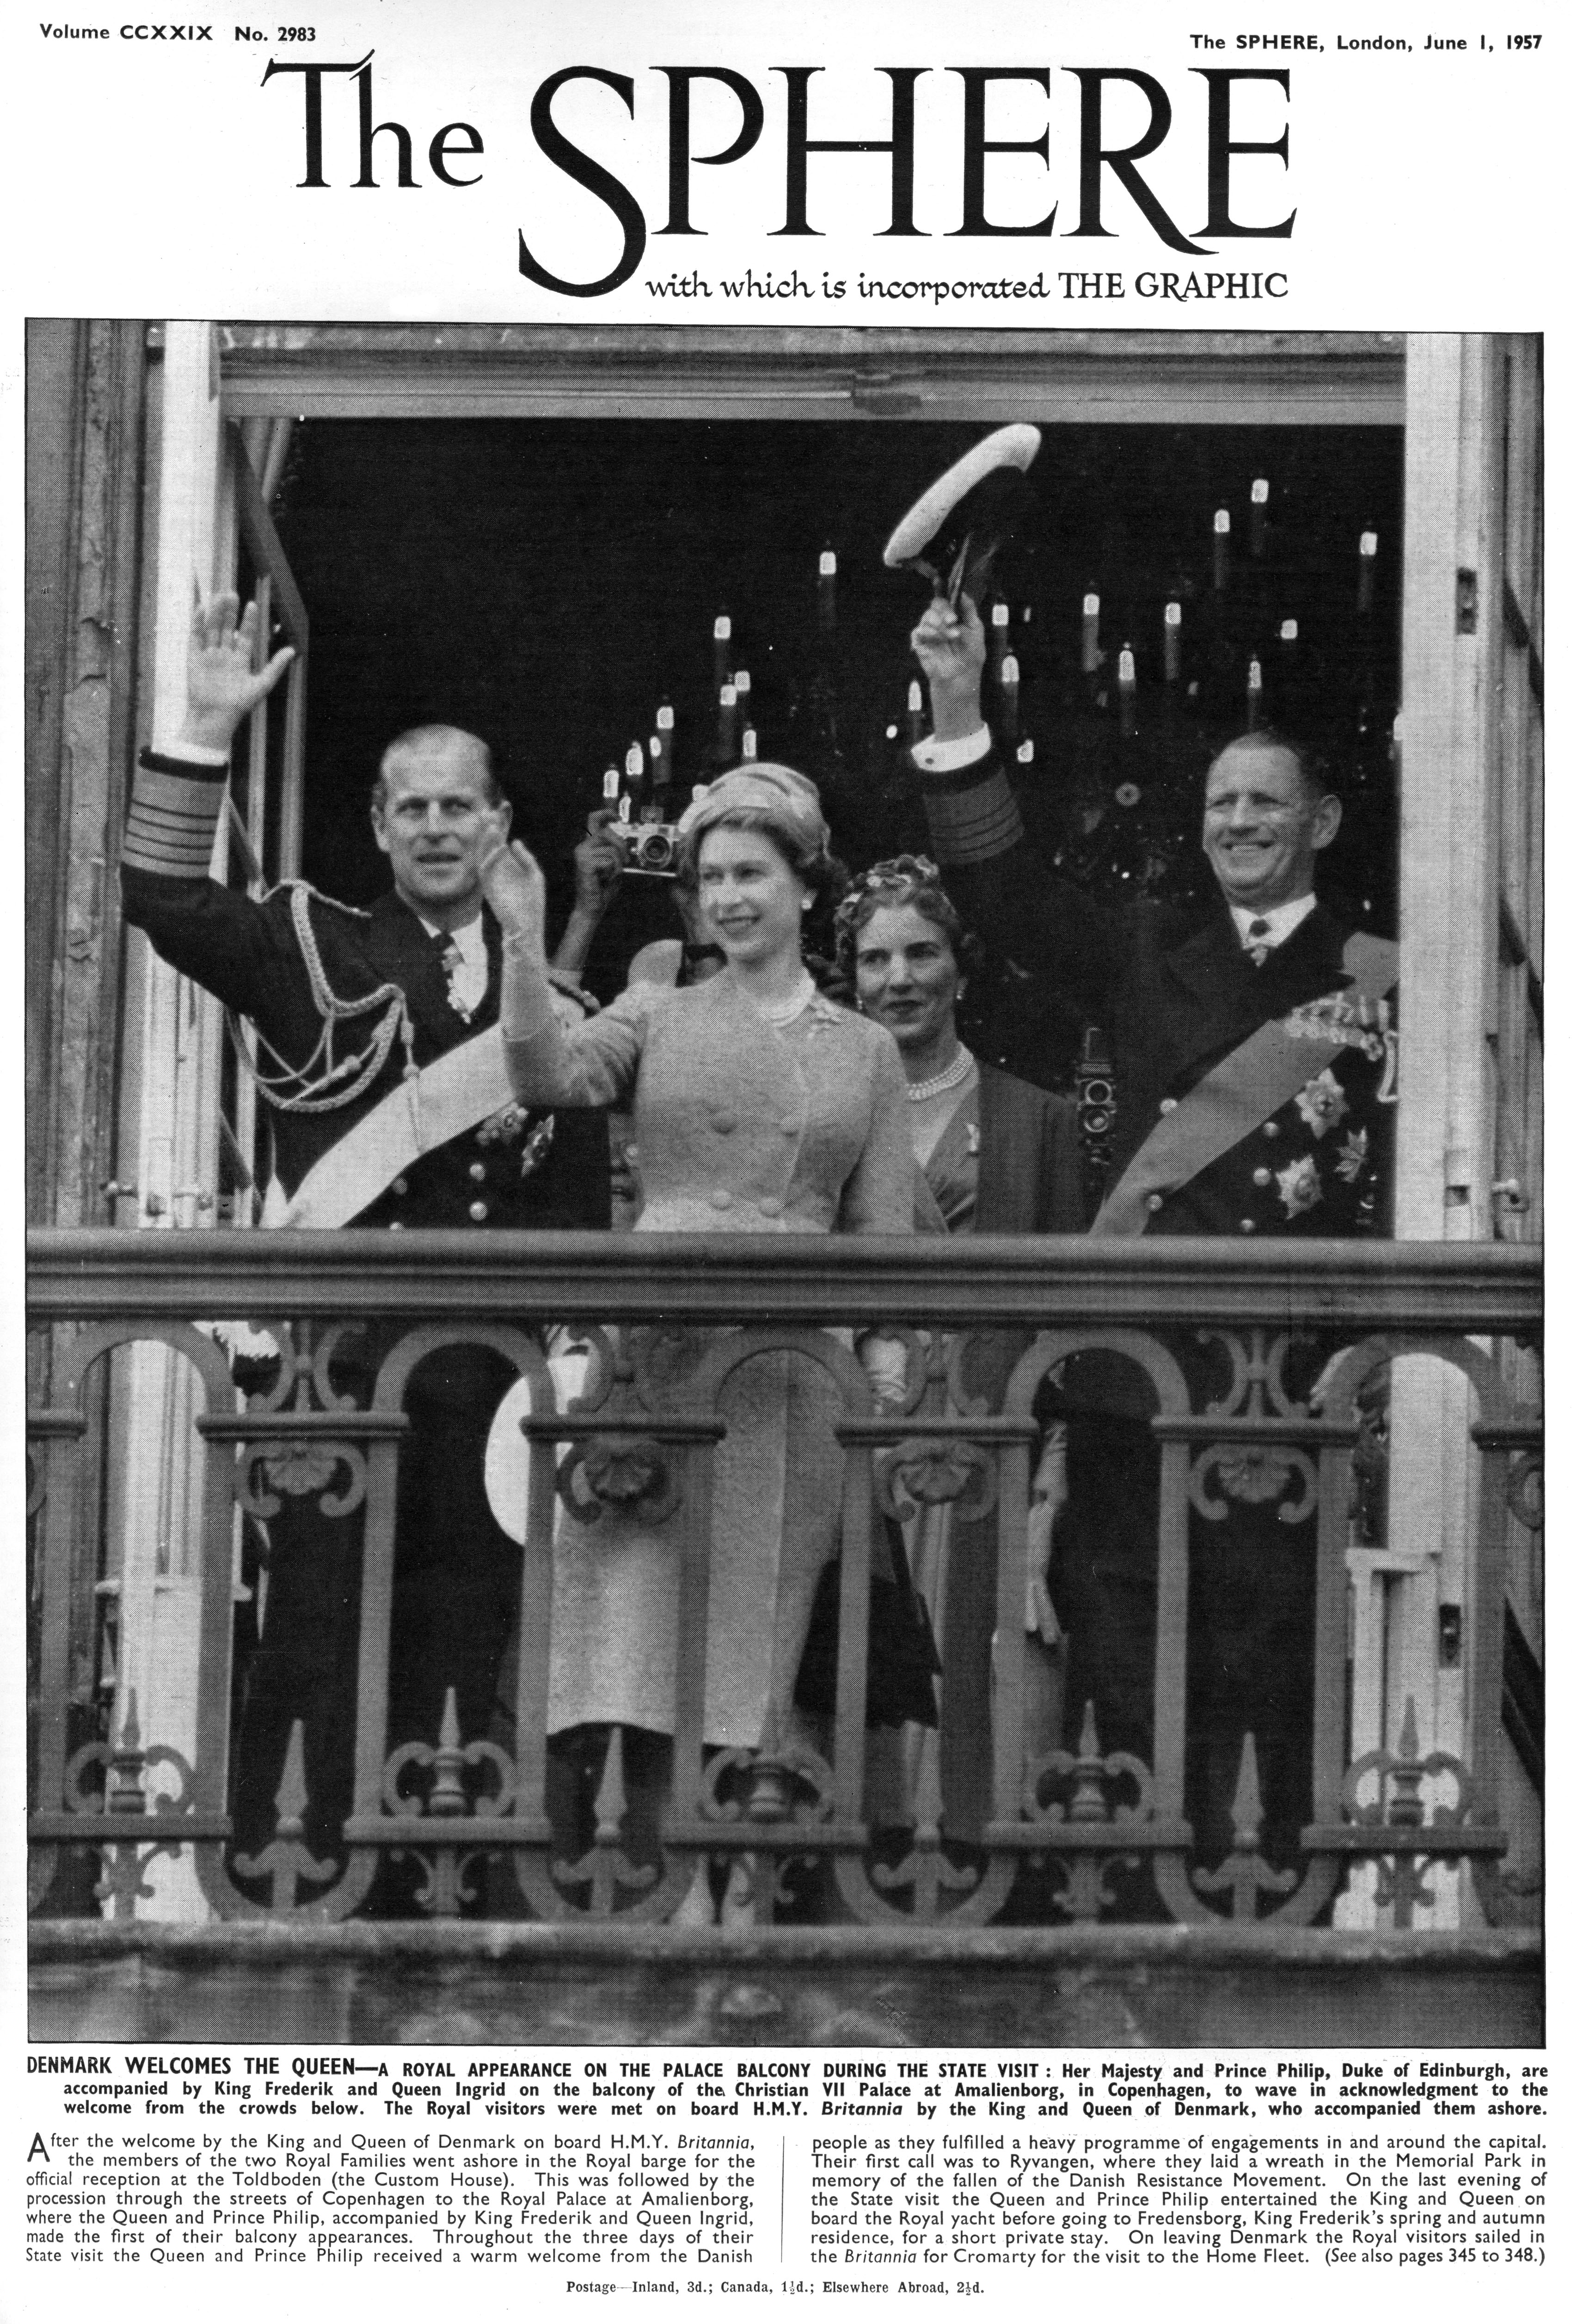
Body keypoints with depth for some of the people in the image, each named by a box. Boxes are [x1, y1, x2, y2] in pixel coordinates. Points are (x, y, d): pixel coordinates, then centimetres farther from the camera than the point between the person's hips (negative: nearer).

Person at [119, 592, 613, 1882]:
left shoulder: (554, 1003, 16)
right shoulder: (312, 946, 7)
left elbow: (584, 1205, 18)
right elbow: (164, 895, -7)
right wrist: (208, 731, -13)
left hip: (490, 1371, 3)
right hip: (341, 1343, -3)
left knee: (464, 1632, 6)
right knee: (318, 1620, -6)